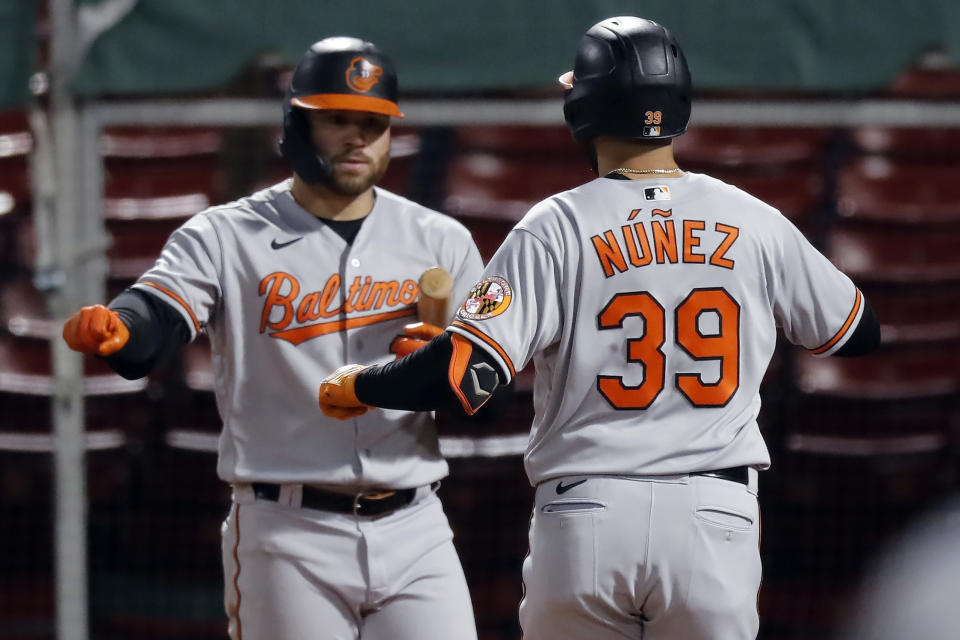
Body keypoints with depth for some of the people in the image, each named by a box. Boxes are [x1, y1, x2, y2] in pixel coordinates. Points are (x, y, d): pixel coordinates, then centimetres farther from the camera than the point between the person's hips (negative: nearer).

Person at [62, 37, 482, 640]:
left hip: (413, 537, 2)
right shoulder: (226, 238, 0)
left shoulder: (442, 243, 9)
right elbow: (153, 319, -18)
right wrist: (112, 329, -42)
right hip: (286, 537, -2)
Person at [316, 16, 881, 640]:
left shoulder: (555, 227, -4)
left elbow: (462, 374, -10)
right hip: (715, 519, 1)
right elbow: (860, 332, 18)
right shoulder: (753, 221, 4)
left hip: (588, 520, -1)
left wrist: (350, 387, 7)